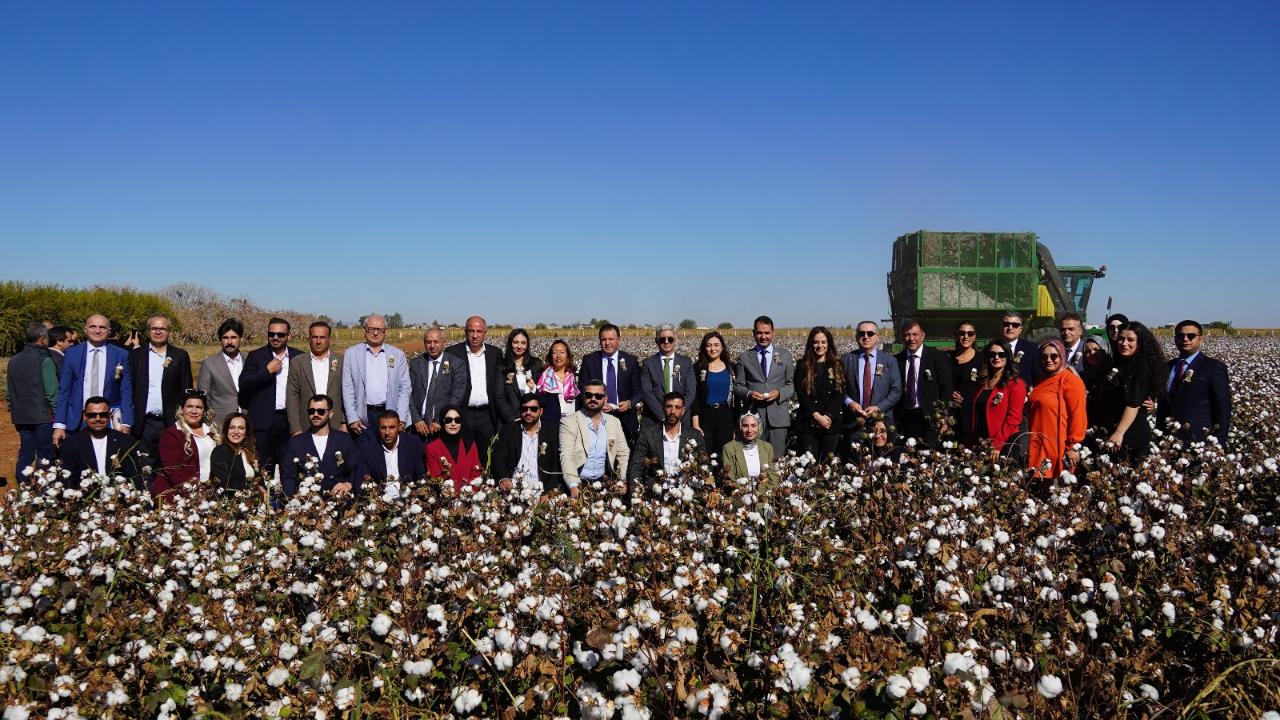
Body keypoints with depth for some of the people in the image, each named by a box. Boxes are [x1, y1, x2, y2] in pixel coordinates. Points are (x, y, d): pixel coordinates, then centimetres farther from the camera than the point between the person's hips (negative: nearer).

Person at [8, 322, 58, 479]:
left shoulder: (13, 360, 10)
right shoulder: (44, 360, -12)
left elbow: (9, 391, 16)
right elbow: (52, 393, -14)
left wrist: (15, 410, 23)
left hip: (21, 417, 7)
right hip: (43, 417, -7)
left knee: (25, 456, 12)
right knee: (45, 459, -1)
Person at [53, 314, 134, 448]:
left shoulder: (121, 355, 2)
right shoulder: (72, 354, 6)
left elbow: (126, 392, 1)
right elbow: (63, 390, 6)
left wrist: (126, 424, -6)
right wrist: (59, 425, -1)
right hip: (77, 423, 1)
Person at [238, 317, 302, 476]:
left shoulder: (299, 357, 8)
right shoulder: (256, 356, 4)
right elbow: (243, 384, -6)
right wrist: (267, 371, -13)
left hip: (291, 420, 1)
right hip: (264, 421, -1)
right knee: (264, 470, 3)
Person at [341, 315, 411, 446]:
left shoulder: (398, 354, 9)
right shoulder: (351, 353, 6)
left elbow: (405, 388, 7)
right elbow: (347, 389, 4)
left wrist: (401, 419, -3)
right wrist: (352, 419, -4)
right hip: (363, 416, -1)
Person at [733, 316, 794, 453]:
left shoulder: (785, 355, 12)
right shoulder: (744, 358, 11)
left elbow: (792, 384, 10)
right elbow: (738, 386, 9)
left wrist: (779, 393, -9)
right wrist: (748, 393, -12)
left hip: (778, 415, 0)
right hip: (753, 414, 0)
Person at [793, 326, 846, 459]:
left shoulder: (838, 365, 9)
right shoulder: (803, 365, 6)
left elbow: (840, 394, 1)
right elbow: (800, 393, -1)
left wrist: (828, 416, -11)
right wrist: (816, 416, -11)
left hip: (832, 422, 1)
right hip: (807, 423, -1)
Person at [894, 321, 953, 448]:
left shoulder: (937, 357, -1)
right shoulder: (897, 360, 7)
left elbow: (946, 388, -2)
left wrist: (943, 418, -7)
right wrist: (896, 418, 6)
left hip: (931, 418, -3)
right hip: (905, 417, 3)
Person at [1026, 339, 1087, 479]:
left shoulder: (1071, 381, -10)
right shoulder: (1041, 381, 15)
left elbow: (1077, 416, -15)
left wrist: (1073, 446, -16)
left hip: (1058, 447, -7)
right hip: (1037, 446, 7)